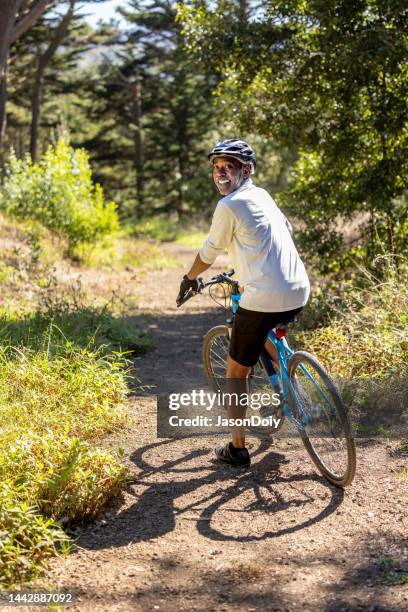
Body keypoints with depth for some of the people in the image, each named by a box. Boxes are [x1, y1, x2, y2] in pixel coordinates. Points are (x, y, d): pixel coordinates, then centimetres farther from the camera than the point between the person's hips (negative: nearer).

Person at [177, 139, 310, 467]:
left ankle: (237, 448, 15)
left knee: (236, 371, 8)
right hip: (299, 292, 8)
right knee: (265, 330, 41)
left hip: (264, 298, -8)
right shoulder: (262, 195, 16)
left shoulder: (230, 205, -8)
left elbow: (209, 253, 1)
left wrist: (189, 278, 21)